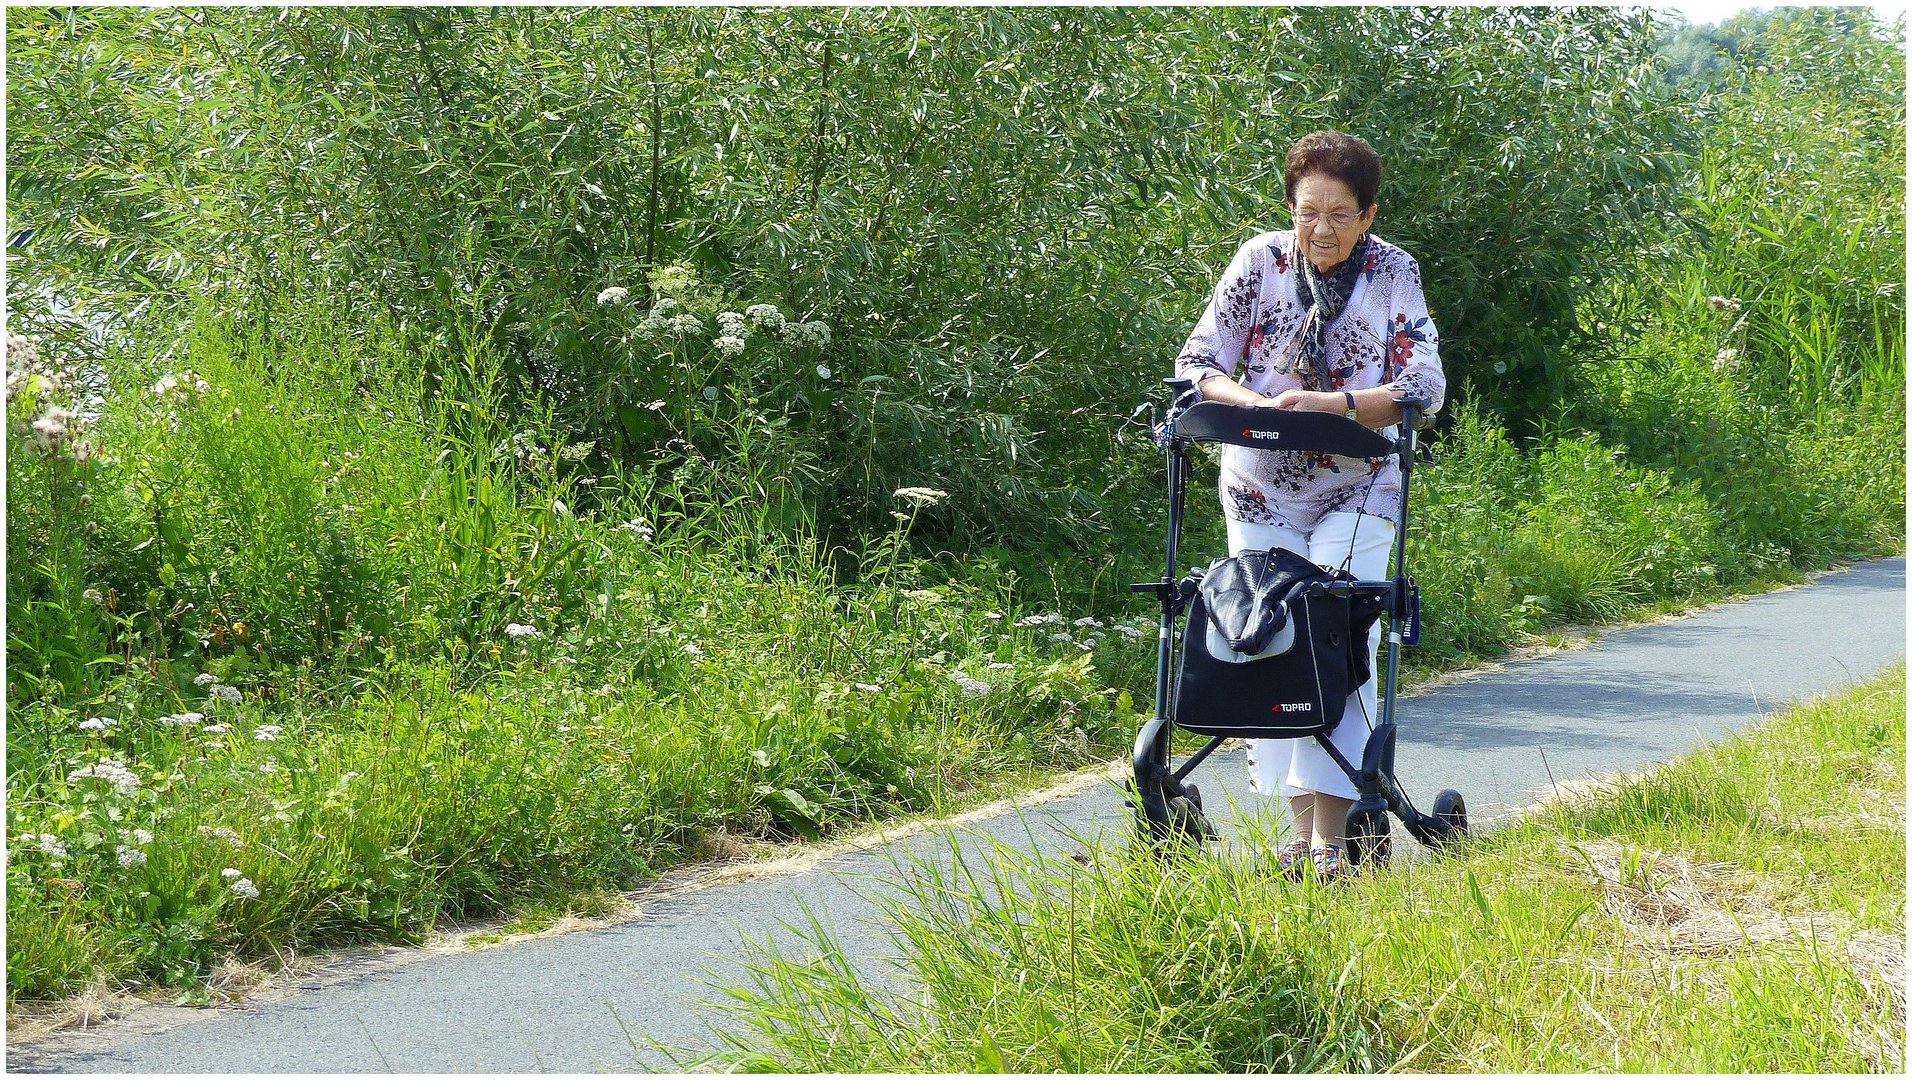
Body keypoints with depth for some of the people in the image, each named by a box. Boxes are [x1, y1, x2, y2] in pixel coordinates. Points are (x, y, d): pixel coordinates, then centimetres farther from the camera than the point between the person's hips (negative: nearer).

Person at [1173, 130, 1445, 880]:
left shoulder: (1393, 274, -6)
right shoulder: (1261, 262, -4)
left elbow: (1425, 385, -13)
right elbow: (1197, 363, -6)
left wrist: (1333, 404, -28)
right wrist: (1257, 405, -26)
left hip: (1356, 492, -2)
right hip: (1262, 490, 2)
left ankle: (1331, 833, -15)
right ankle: (1299, 824, 7)